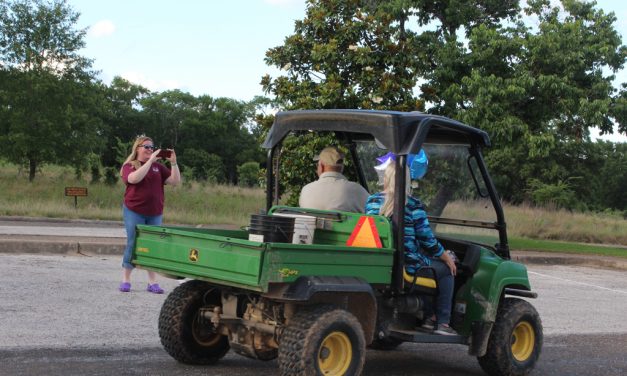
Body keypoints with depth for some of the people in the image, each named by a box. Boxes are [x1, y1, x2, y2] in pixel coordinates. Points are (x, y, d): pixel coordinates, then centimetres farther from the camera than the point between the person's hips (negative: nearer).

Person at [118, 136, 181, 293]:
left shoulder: (158, 167, 9)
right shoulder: (129, 166, 0)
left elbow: (175, 181, 2)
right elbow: (135, 178, -23)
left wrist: (173, 162, -10)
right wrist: (150, 160, -23)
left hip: (155, 213, 3)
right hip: (134, 212, -3)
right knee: (133, 244, -1)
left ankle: (152, 282, 10)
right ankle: (125, 279, 12)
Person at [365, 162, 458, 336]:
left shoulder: (371, 202, 2)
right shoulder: (413, 206, -13)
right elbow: (427, 241, -8)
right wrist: (447, 258, 10)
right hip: (407, 266, -6)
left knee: (431, 262, 33)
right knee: (446, 269, 19)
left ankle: (429, 316, 34)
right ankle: (443, 323, 15)